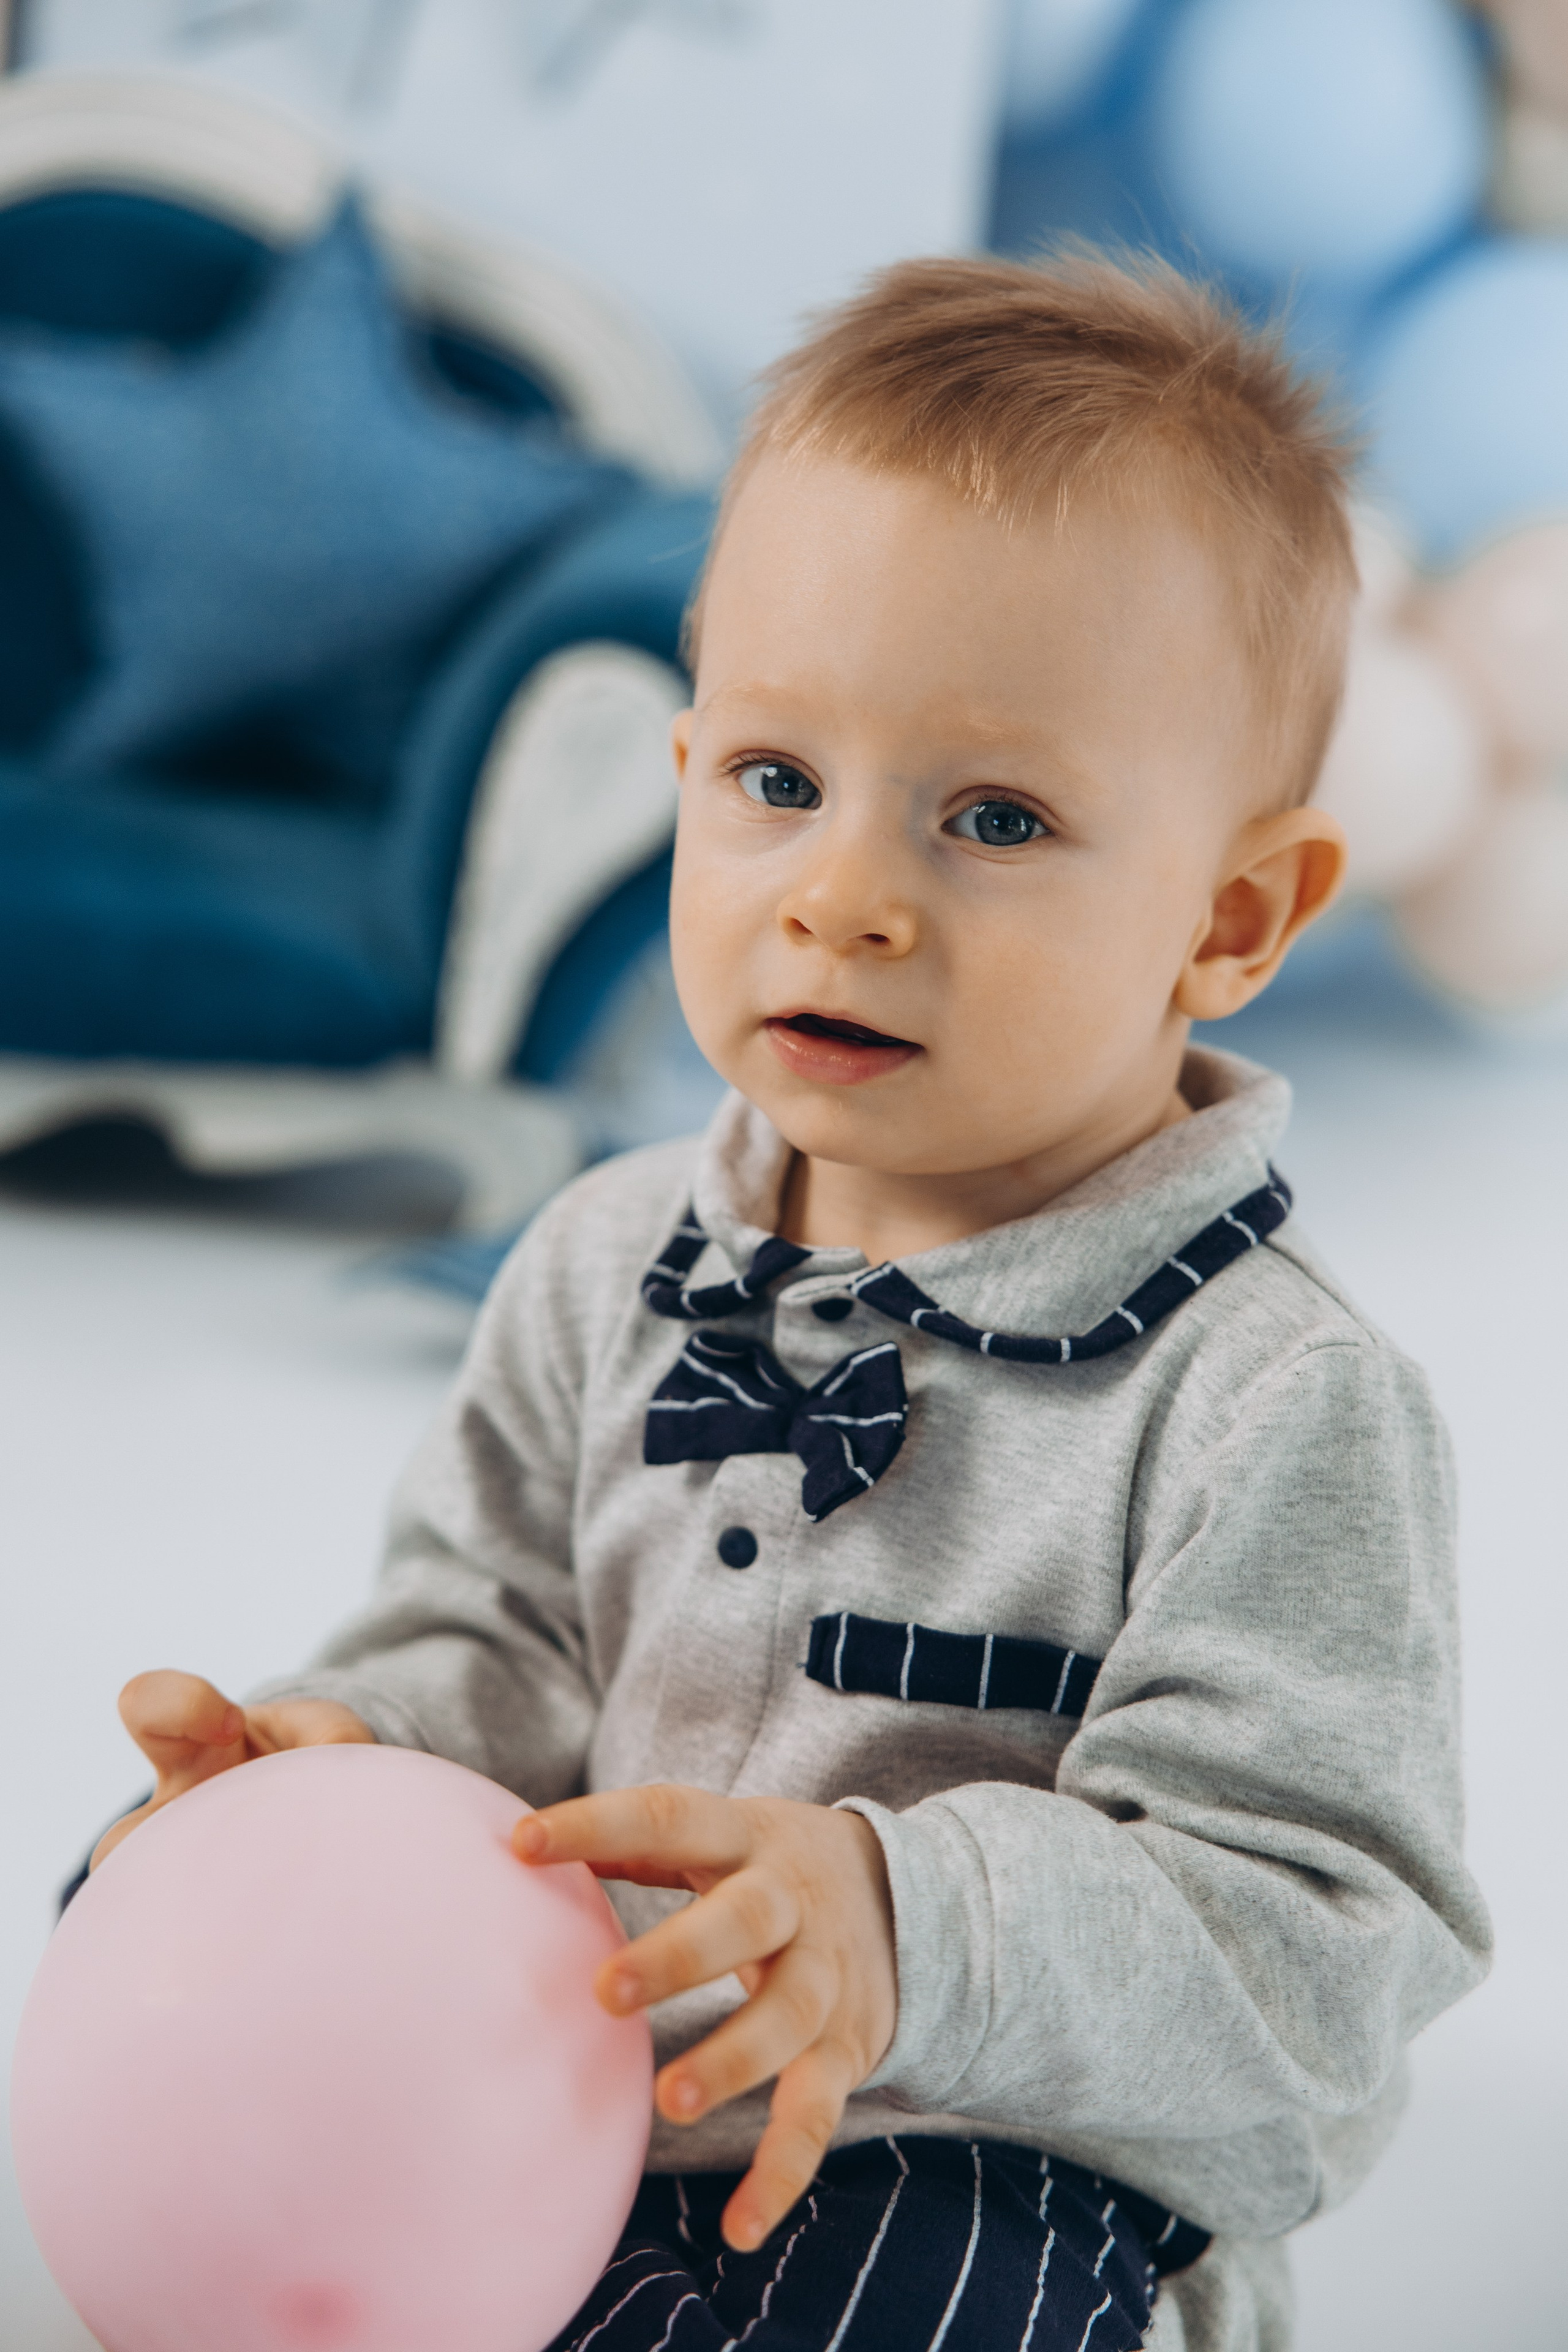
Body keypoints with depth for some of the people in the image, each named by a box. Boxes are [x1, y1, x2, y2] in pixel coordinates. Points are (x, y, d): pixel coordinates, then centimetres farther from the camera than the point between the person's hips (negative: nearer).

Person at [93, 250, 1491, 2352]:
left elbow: (1320, 1953, -19)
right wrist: (355, 1763, -12)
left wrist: (908, 1928, -35)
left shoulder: (1277, 1410, -14)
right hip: (561, 2143, 6)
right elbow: (502, 1650, 12)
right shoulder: (610, 1269, 7)